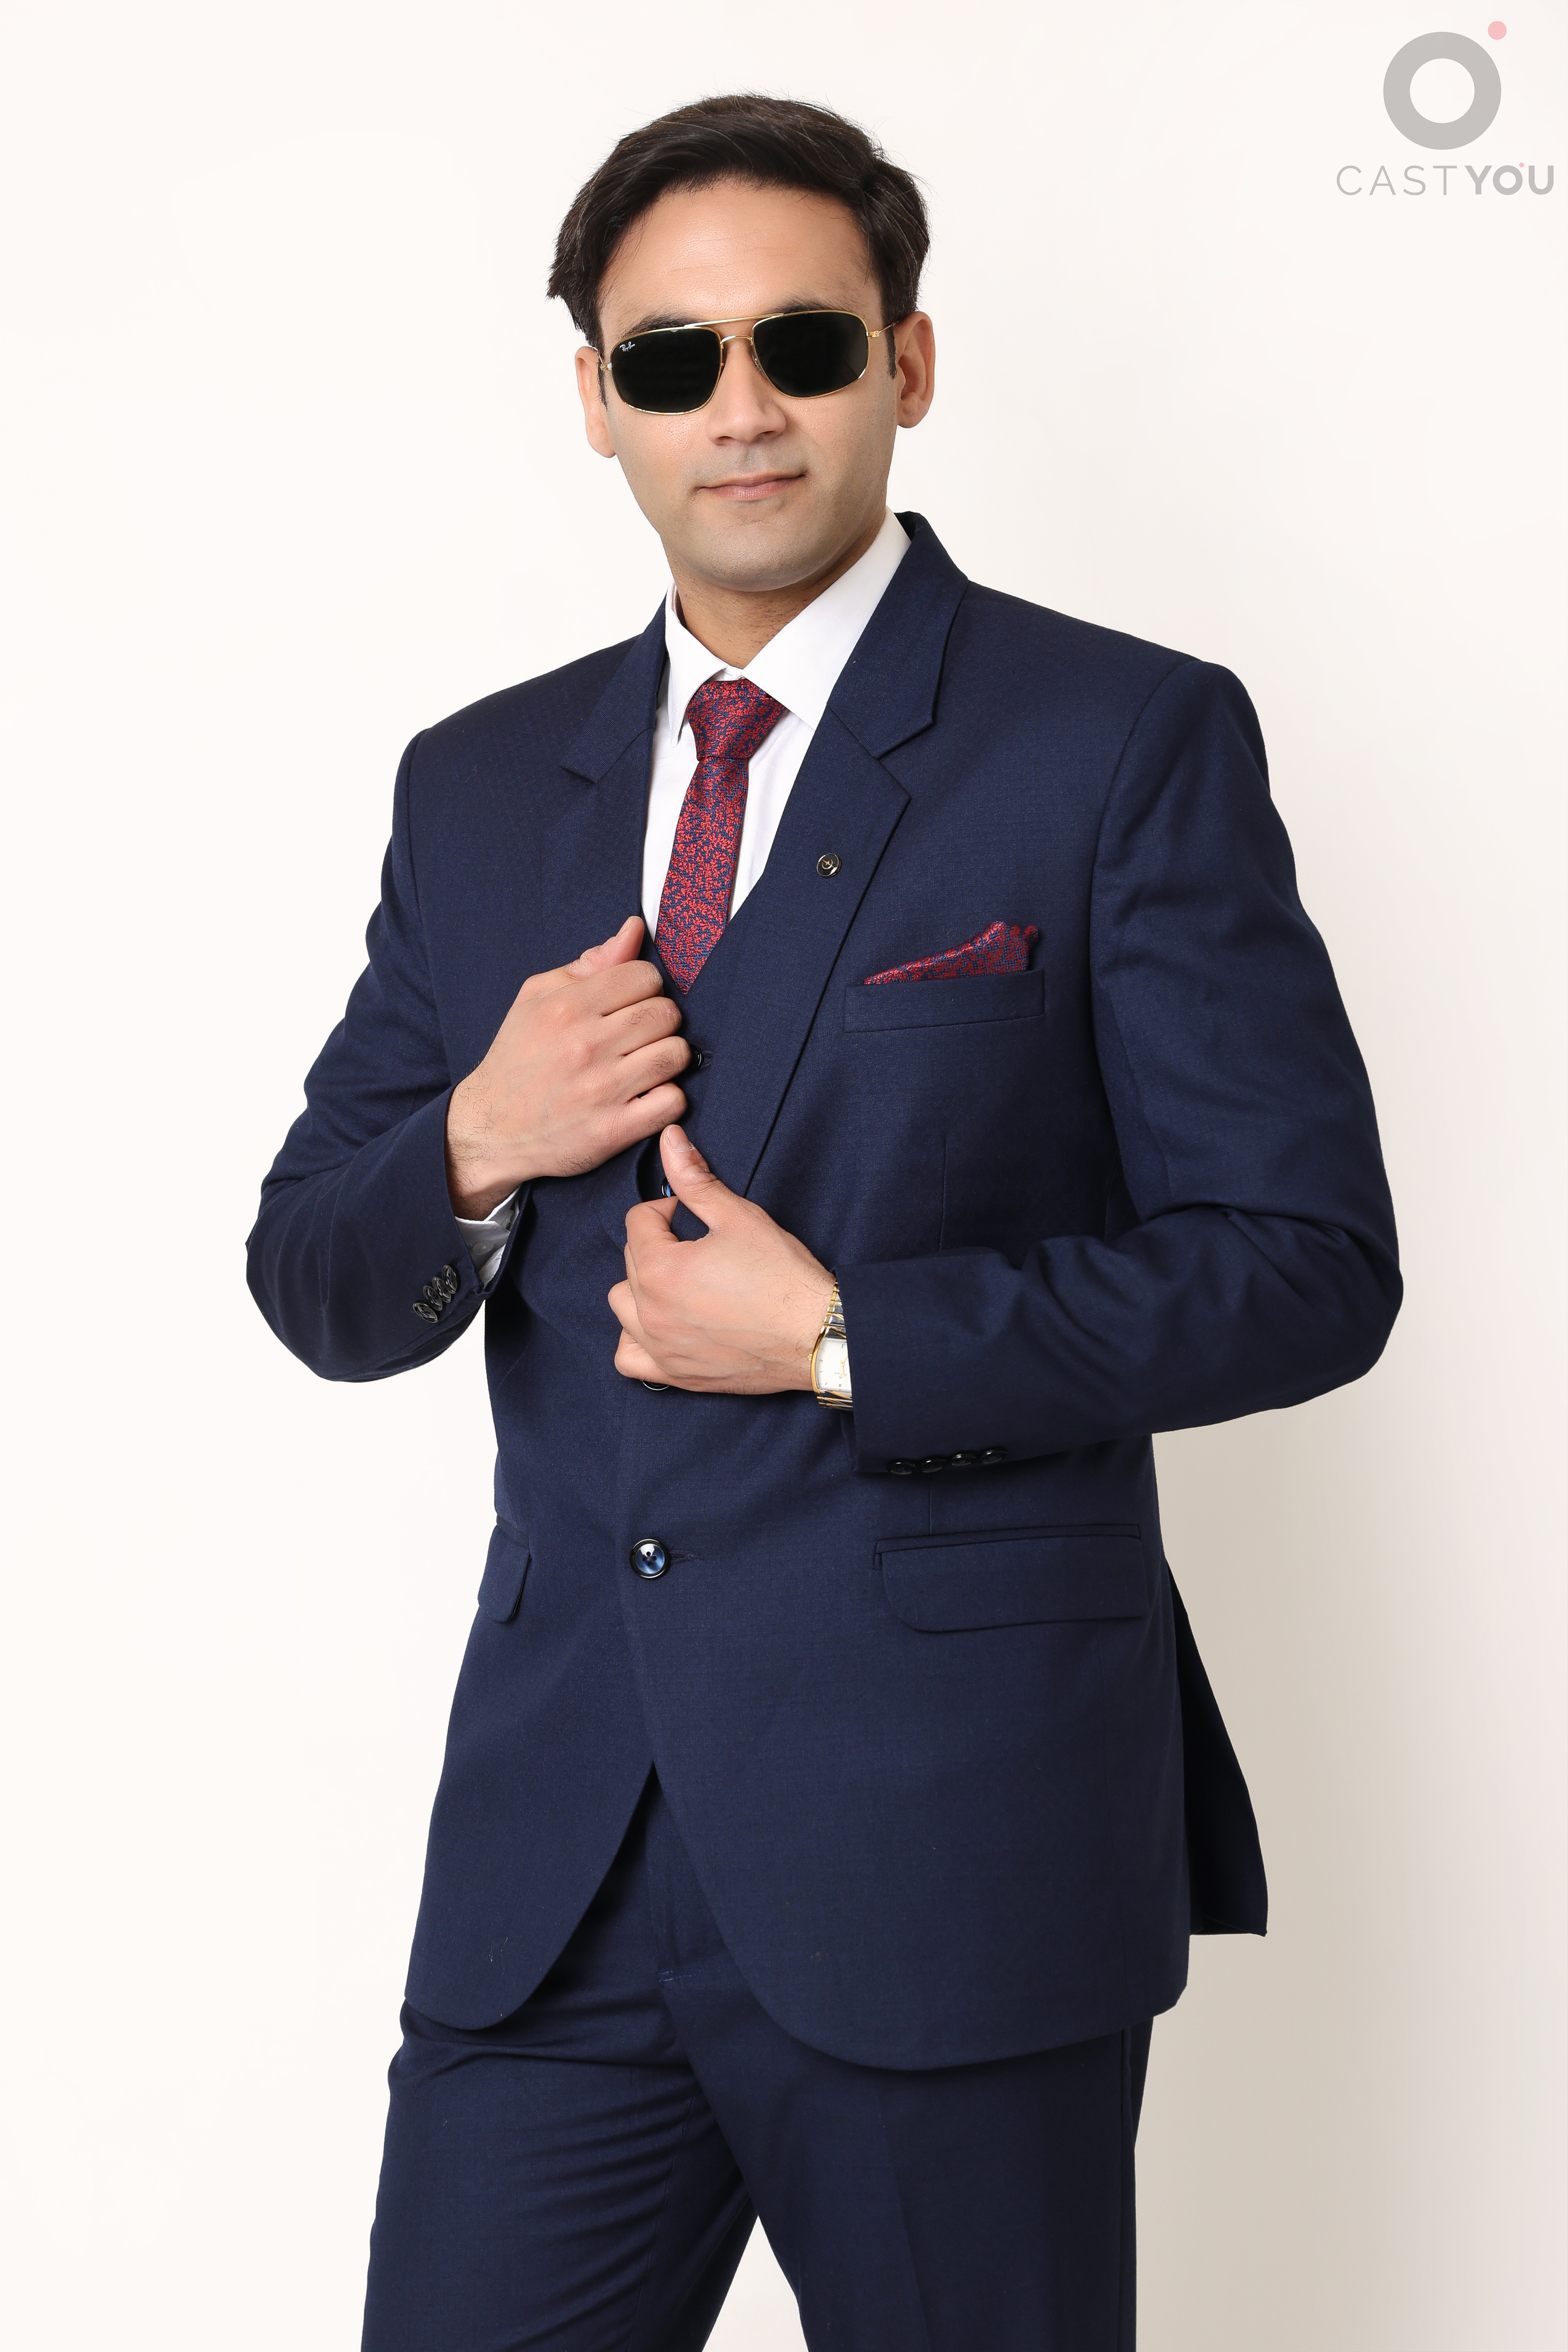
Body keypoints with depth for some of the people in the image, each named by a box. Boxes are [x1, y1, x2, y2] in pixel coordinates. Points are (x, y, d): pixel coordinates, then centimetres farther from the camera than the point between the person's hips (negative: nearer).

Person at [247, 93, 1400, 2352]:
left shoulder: (1128, 743, -4)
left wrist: (848, 1346, -14)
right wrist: (471, 1147, -8)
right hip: (554, 1857, 4)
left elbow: (1307, 1264, -8)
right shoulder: (478, 787, 11)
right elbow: (316, 1287, 13)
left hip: (955, 1848, -3)